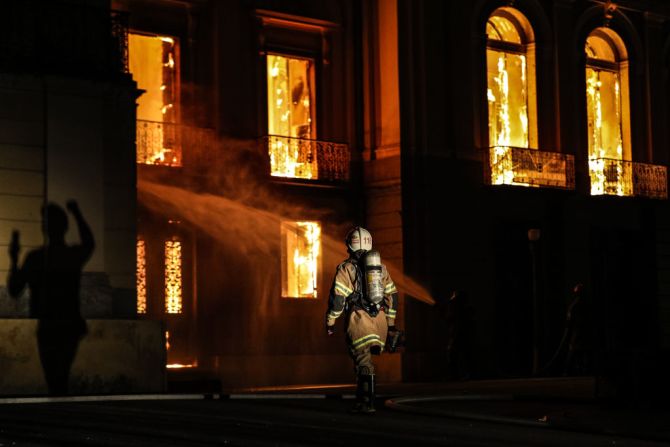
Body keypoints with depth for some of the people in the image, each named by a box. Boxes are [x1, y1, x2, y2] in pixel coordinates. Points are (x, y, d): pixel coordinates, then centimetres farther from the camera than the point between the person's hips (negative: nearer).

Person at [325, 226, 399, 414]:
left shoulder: (346, 268, -2)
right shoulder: (381, 267, 14)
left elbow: (337, 297, -7)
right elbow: (391, 295, 16)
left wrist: (330, 322, 2)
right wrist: (391, 323, 22)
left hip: (358, 319, -5)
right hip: (379, 319, 5)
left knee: (363, 363, -4)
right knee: (364, 360, 15)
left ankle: (368, 403, -8)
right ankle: (361, 399, 17)